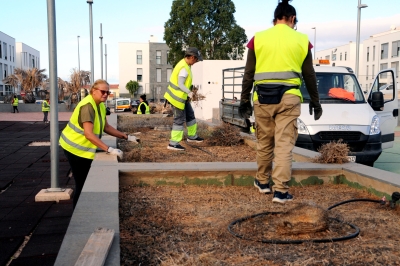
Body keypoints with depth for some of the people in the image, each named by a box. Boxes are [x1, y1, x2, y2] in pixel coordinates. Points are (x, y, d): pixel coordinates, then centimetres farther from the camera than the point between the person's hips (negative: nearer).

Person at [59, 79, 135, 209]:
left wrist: (126, 137, 3)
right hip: (76, 148, -9)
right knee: (82, 185, -3)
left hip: (84, 148, 9)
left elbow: (106, 127, 10)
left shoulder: (100, 105, 3)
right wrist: (109, 149, -40)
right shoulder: (87, 106, -26)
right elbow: (89, 134, -36)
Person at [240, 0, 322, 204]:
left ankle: (263, 182, 28)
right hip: (288, 97, -1)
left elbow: (248, 74, 6)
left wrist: (244, 100, 12)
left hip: (263, 97, 1)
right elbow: (309, 76, 10)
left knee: (264, 142, 14)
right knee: (284, 144, -1)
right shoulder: (301, 40, 6)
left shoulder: (258, 38, 7)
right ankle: (280, 190, -3)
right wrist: (315, 102, 19)